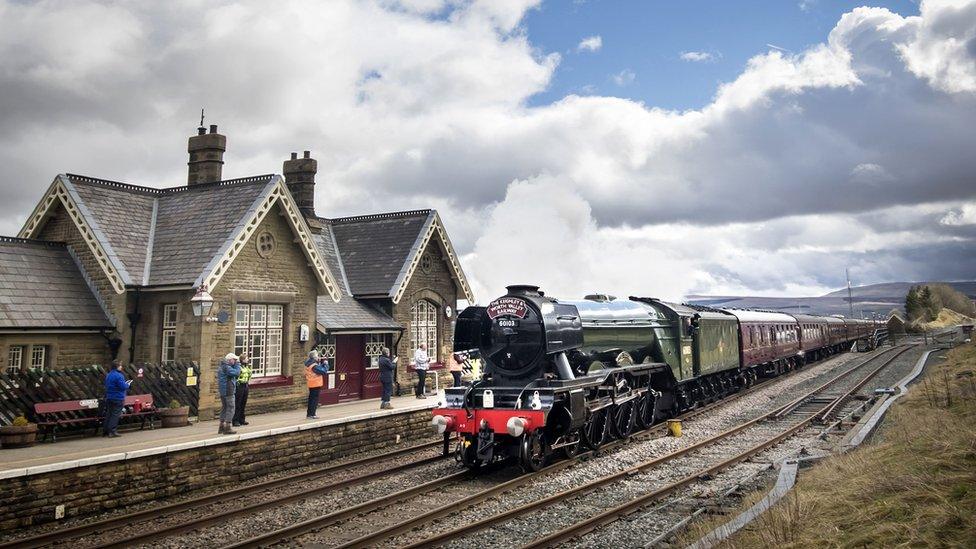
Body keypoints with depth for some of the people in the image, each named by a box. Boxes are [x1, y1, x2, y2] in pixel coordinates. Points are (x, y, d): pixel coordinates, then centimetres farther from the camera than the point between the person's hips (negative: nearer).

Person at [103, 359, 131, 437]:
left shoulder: (108, 375, 13)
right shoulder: (118, 376, -17)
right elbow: (123, 387, -22)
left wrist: (125, 383, 18)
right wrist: (128, 384, 1)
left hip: (109, 398, 9)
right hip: (118, 399, -9)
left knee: (108, 414, 14)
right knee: (115, 415, -3)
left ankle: (105, 431, 17)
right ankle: (112, 431, -2)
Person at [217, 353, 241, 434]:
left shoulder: (221, 367, 16)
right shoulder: (226, 367, -18)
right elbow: (237, 373, -22)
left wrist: (235, 365, 6)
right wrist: (237, 365, -9)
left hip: (222, 391, 11)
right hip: (228, 391, -11)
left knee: (224, 407, 17)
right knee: (230, 408, -6)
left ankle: (221, 427, 23)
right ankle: (227, 428, -8)